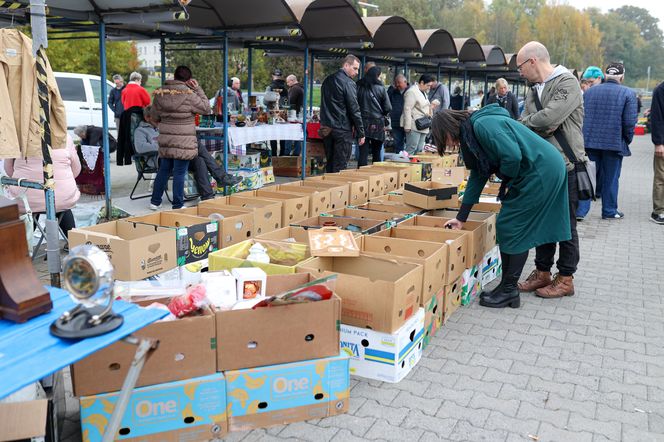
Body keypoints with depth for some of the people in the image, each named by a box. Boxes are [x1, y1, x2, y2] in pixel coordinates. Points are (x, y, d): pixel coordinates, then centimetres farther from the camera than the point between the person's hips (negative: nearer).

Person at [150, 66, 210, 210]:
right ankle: (177, 205, 7)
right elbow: (206, 108, -4)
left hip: (165, 140, 5)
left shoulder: (160, 93, 4)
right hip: (184, 142, -5)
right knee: (179, 173, 1)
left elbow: (156, 114, 14)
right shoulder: (189, 94, -13)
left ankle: (155, 201, 24)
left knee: (163, 170, 17)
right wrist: (198, 89, -1)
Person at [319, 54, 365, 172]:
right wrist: (361, 133, -9)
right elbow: (354, 109, -13)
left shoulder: (327, 80, 13)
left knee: (330, 165, 14)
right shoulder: (348, 83, -12)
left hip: (326, 128, 7)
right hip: (342, 130, -7)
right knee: (340, 167, -3)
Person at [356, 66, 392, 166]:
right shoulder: (380, 88, -4)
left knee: (363, 153, -1)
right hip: (377, 124, -1)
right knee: (376, 154, 12)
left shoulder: (359, 87, 0)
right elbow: (388, 108, -3)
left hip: (362, 123, 1)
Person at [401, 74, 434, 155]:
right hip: (414, 126, -10)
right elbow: (407, 109, -17)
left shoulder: (423, 92, 18)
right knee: (411, 149, -11)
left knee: (419, 150, 9)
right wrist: (407, 126, -21)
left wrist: (428, 114, 14)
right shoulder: (412, 92, -12)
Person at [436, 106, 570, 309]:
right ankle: (509, 286, 18)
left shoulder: (482, 125, -17)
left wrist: (506, 184, -7)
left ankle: (509, 289, 7)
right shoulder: (470, 136, 14)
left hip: (541, 172, -10)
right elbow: (477, 177, 18)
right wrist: (461, 217, 19)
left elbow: (512, 155, -27)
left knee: (510, 227, -4)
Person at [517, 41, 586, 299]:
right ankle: (543, 272, 25)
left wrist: (524, 123, -6)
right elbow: (524, 122, 5)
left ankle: (565, 279, 13)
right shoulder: (534, 91, 15)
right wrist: (542, 127, -16)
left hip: (565, 167, -7)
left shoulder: (567, 84, -10)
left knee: (565, 224, 2)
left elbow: (550, 117, -23)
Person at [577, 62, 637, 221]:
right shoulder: (628, 94, -5)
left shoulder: (589, 91, 5)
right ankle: (609, 211, 20)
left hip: (589, 141, 3)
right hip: (614, 143, -2)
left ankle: (580, 210, 2)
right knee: (610, 178, 10)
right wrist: (627, 140, 5)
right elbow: (629, 122, -10)